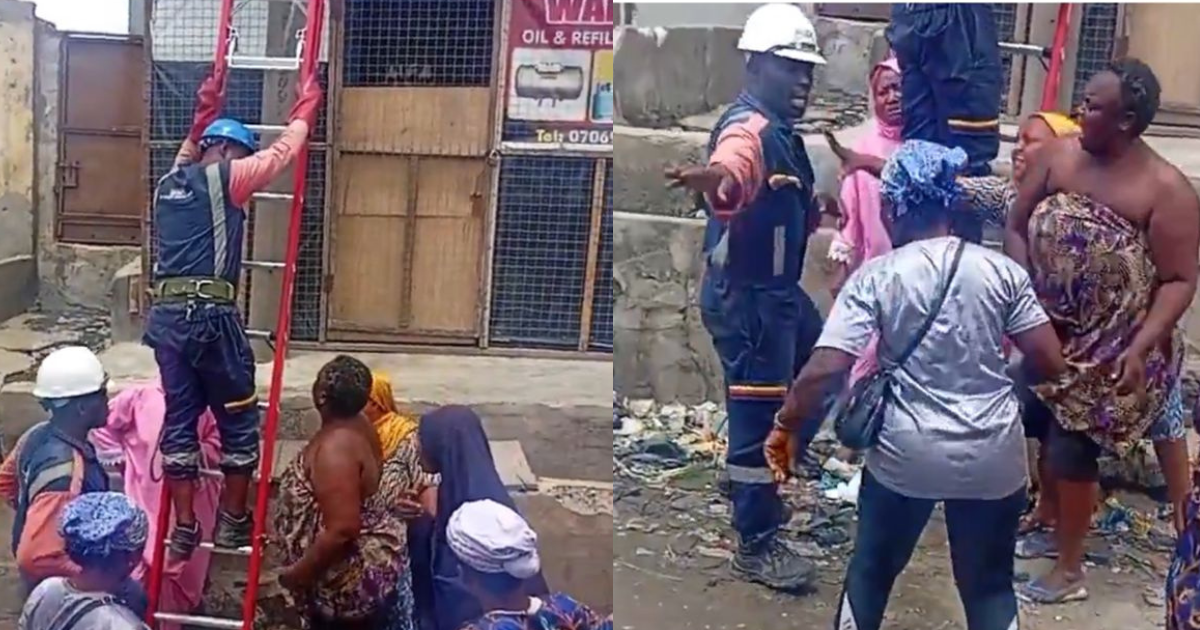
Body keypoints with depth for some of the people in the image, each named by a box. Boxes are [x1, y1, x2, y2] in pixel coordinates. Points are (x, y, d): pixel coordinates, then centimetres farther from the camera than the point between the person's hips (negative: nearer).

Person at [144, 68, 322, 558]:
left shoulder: (168, 183, 19)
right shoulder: (224, 178, 0)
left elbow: (188, 154, 41)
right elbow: (282, 152, 8)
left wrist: (204, 114, 50)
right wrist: (305, 109, 23)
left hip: (165, 315, 7)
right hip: (210, 315, -7)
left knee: (179, 419, 11)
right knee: (238, 420, 8)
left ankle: (184, 528, 14)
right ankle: (233, 522, 15)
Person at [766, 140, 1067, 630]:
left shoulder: (876, 277, -10)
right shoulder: (1001, 270, -4)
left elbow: (825, 369, -17)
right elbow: (1051, 363, -3)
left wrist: (785, 426, -3)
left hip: (906, 454, -1)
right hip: (993, 457, 2)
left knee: (872, 569, 22)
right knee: (990, 585, 18)